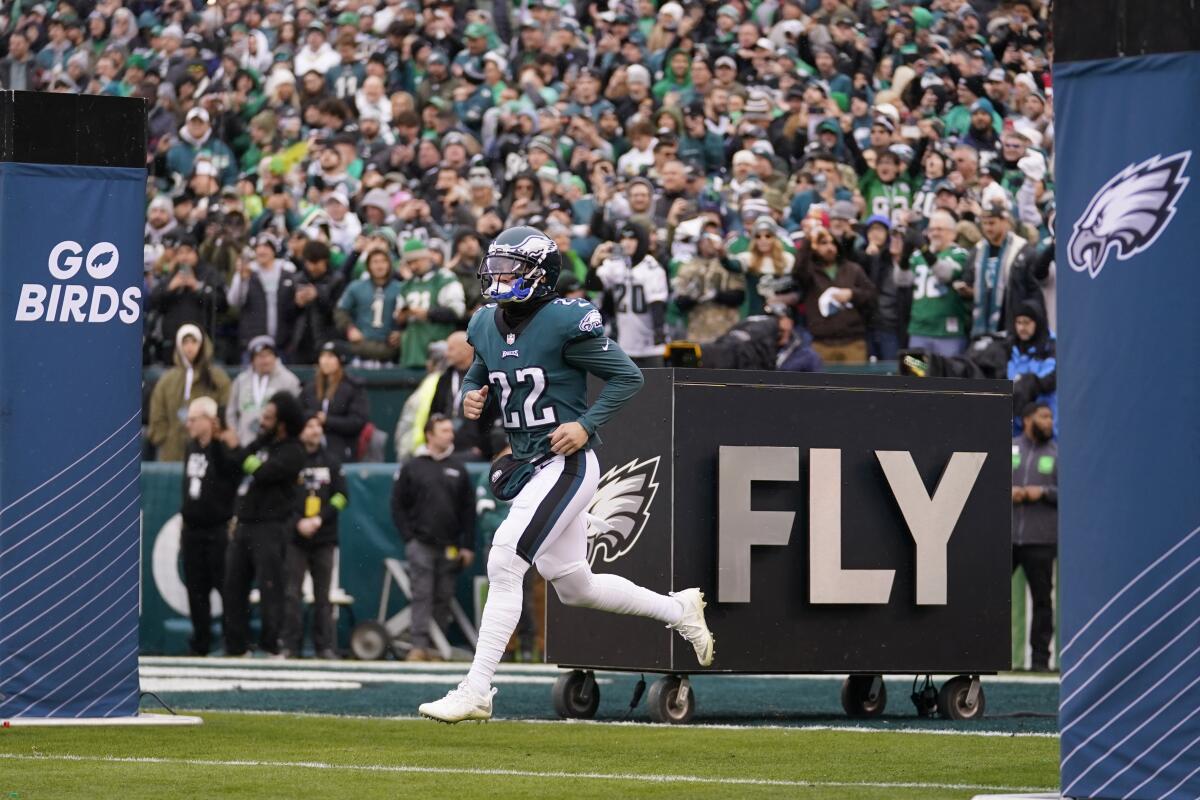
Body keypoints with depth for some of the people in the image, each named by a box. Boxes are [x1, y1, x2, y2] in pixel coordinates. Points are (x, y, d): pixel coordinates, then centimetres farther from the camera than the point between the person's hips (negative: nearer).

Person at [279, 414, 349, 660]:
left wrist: (319, 520, -7)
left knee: (323, 596, 4)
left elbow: (342, 496, 5)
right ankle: (290, 646, -1)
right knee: (291, 594, -5)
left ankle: (326, 646, 6)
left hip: (324, 538, 2)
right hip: (294, 538, -2)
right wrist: (298, 522, -14)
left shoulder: (330, 460, 10)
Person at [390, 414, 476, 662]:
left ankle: (435, 646, 8)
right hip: (421, 545, -3)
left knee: (443, 598, 3)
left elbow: (468, 510, 10)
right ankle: (419, 645, -13)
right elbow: (398, 505, 4)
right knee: (422, 595, -10)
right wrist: (408, 537, -4)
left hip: (450, 546, 3)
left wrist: (467, 546, 4)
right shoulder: (412, 468, 2)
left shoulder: (458, 468, 9)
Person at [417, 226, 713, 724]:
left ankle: (475, 693, -15)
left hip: (566, 464, -9)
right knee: (575, 588, 16)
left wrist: (586, 425, -18)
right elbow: (478, 375, 24)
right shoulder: (486, 325, 7)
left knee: (503, 565, -17)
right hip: (527, 468, 9)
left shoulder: (564, 321, -14)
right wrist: (471, 394, 1)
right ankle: (678, 610, 36)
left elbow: (627, 376, -9)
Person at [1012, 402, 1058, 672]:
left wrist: (1044, 492, -11)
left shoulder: (1057, 454, 8)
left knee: (1042, 598, 1)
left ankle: (1040, 658, 6)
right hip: (1003, 536, 0)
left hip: (1040, 540, 0)